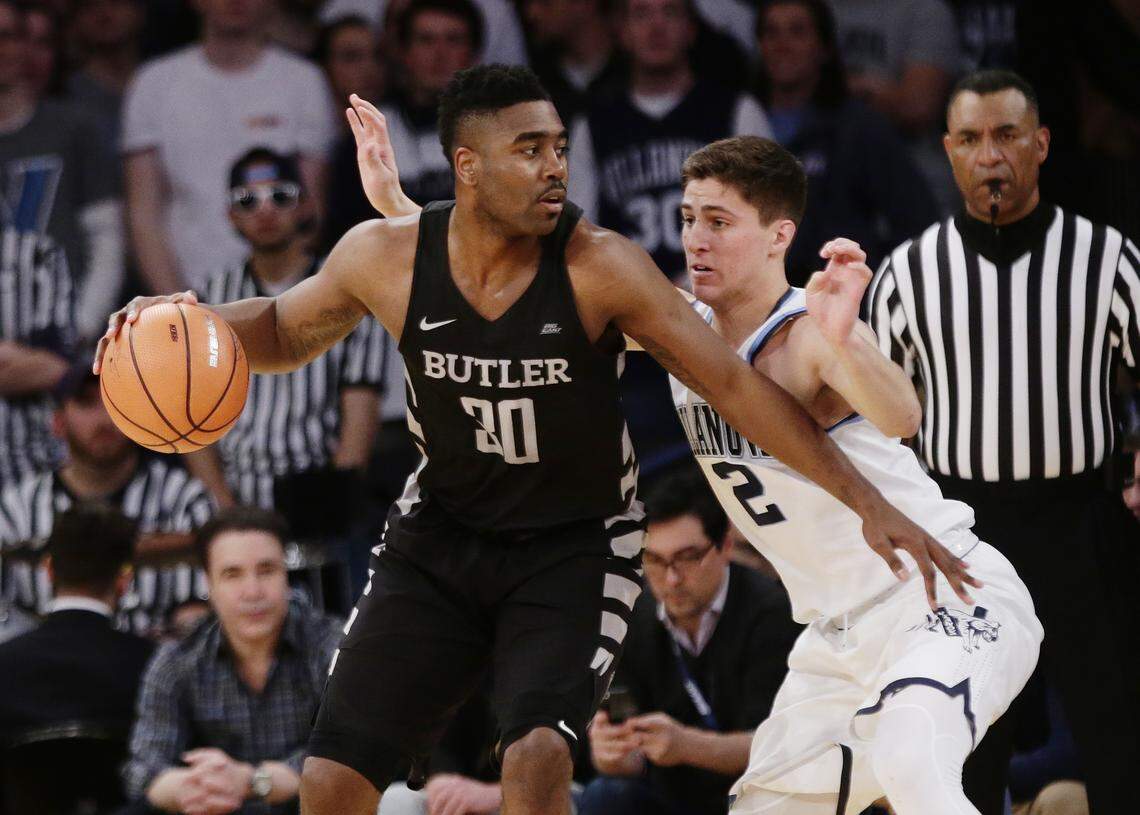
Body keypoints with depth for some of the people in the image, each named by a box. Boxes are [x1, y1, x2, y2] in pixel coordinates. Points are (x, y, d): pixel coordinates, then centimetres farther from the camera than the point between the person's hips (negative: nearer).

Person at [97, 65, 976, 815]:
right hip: (441, 534, 3)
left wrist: (866, 500, -23)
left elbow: (734, 384, -19)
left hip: (575, 544, -3)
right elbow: (286, 329, 7)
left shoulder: (598, 266, -23)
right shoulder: (385, 257, -15)